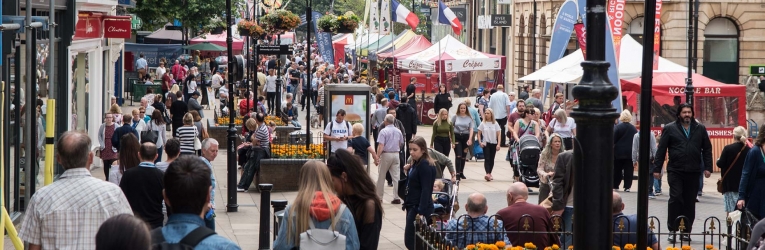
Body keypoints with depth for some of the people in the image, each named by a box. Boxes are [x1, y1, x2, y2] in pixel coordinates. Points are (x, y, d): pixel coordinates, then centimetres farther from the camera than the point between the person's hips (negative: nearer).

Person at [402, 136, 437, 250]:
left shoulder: (425, 165, -18)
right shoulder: (416, 163, 12)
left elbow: (426, 189, -23)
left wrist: (421, 212, -26)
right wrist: (408, 171, 5)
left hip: (419, 208, -10)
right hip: (412, 206, 10)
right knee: (411, 241, 12)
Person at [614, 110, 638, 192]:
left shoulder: (617, 127, -8)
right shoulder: (634, 129, 2)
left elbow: (613, 140, -8)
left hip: (619, 152, -2)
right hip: (630, 153, 2)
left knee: (617, 170, 7)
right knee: (628, 170, 3)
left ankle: (615, 186, 10)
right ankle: (627, 187, 0)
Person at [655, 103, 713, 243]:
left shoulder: (700, 129, 9)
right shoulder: (670, 129, 2)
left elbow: (707, 149, 10)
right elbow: (661, 149, 1)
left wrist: (708, 167, 2)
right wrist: (657, 168, -3)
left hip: (693, 172, 2)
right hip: (675, 171, -2)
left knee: (690, 203, 6)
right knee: (675, 199, -6)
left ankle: (686, 231, 13)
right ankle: (672, 230, 0)